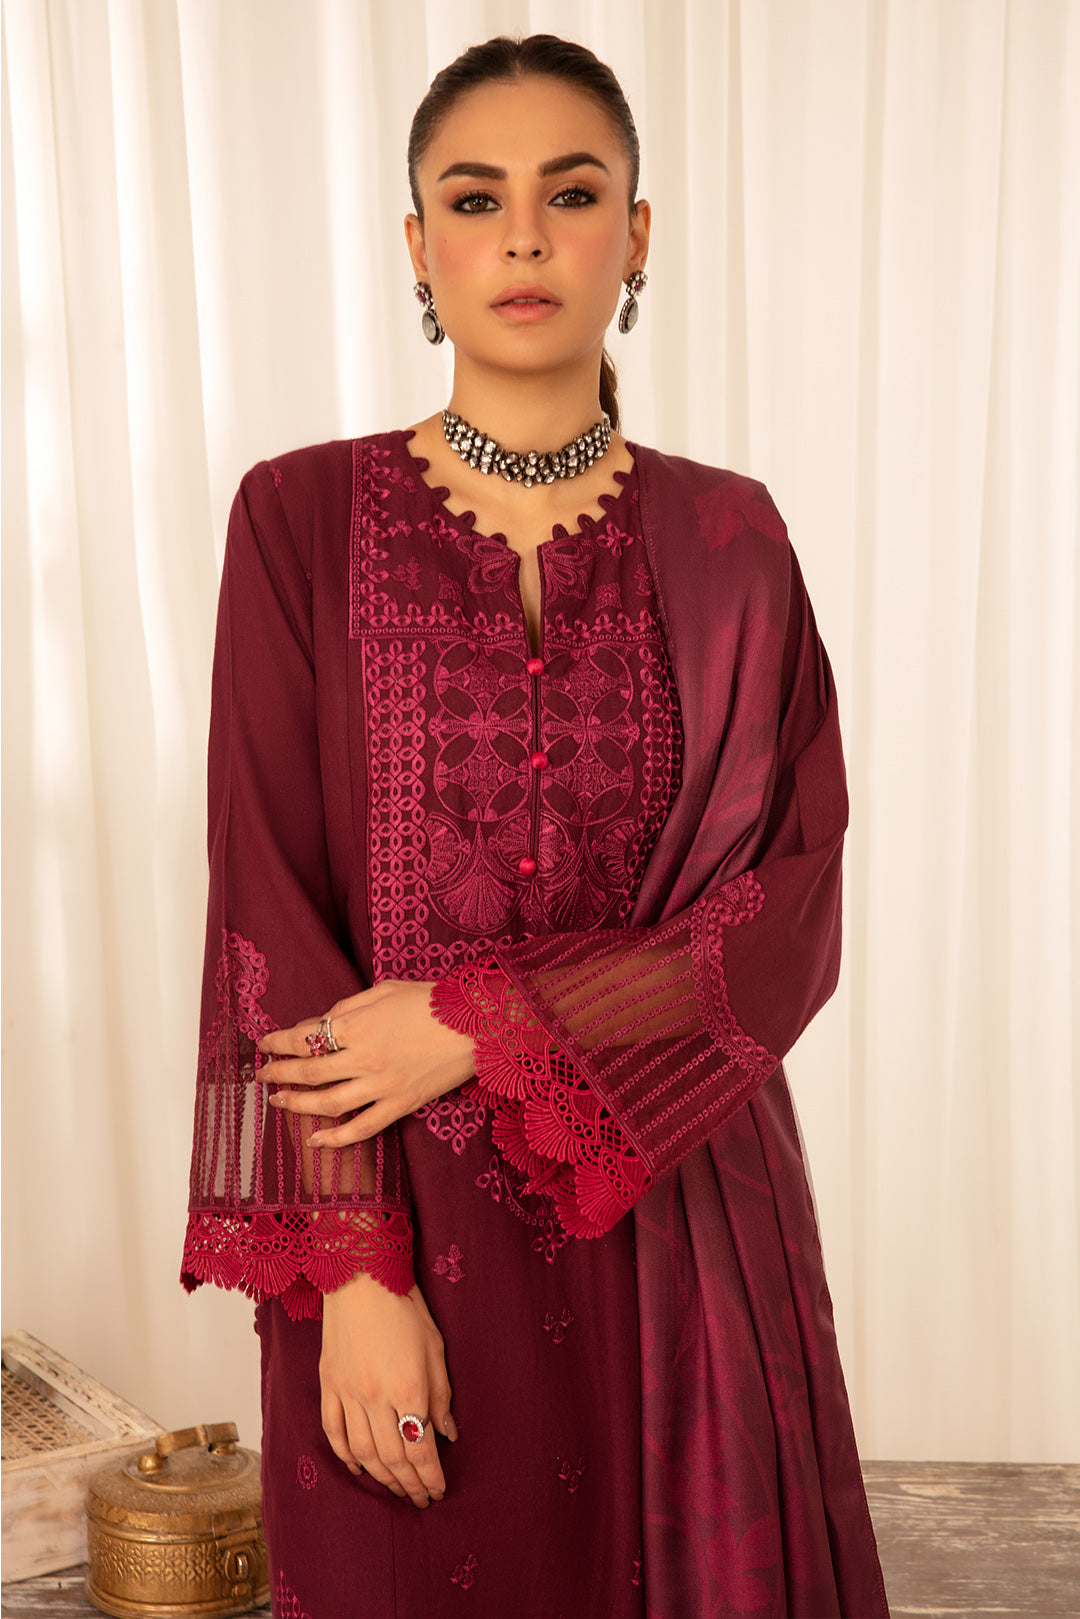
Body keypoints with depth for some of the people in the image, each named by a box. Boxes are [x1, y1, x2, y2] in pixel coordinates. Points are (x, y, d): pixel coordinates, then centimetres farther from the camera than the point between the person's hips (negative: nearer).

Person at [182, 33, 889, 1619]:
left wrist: (481, 1025, -15)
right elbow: (272, 919, -8)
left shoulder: (729, 539, 2)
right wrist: (353, 1273, -14)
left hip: (677, 1208, 2)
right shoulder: (305, 521, -3)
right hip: (405, 1216, -1)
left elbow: (793, 909, -5)